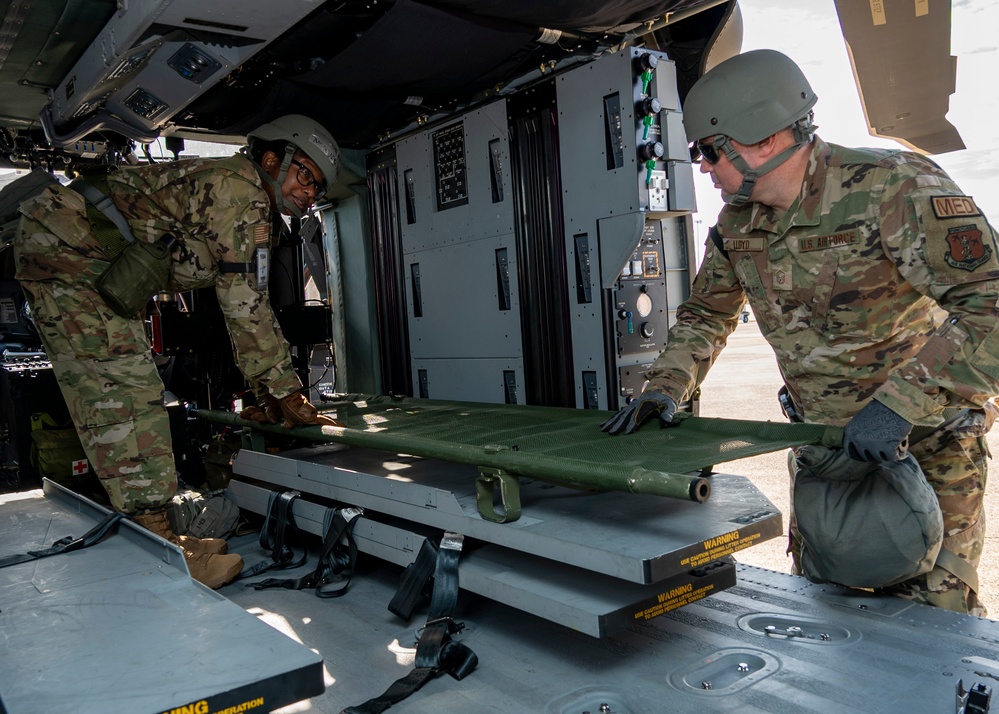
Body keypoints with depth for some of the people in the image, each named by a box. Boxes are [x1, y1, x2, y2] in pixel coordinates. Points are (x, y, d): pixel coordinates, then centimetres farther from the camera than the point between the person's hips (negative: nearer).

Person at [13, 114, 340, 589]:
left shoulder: (255, 213, 17)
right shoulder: (239, 186, -16)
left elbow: (247, 305, 17)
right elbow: (244, 303, -20)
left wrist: (266, 393, 13)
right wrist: (285, 389, -14)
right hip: (66, 244, -11)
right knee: (126, 394, -14)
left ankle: (151, 537, 15)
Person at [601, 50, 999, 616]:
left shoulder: (895, 187, -24)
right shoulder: (737, 221, -2)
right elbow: (707, 313, 11)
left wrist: (899, 405, -34)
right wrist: (665, 389, -5)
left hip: (922, 440, -6)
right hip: (821, 438, 6)